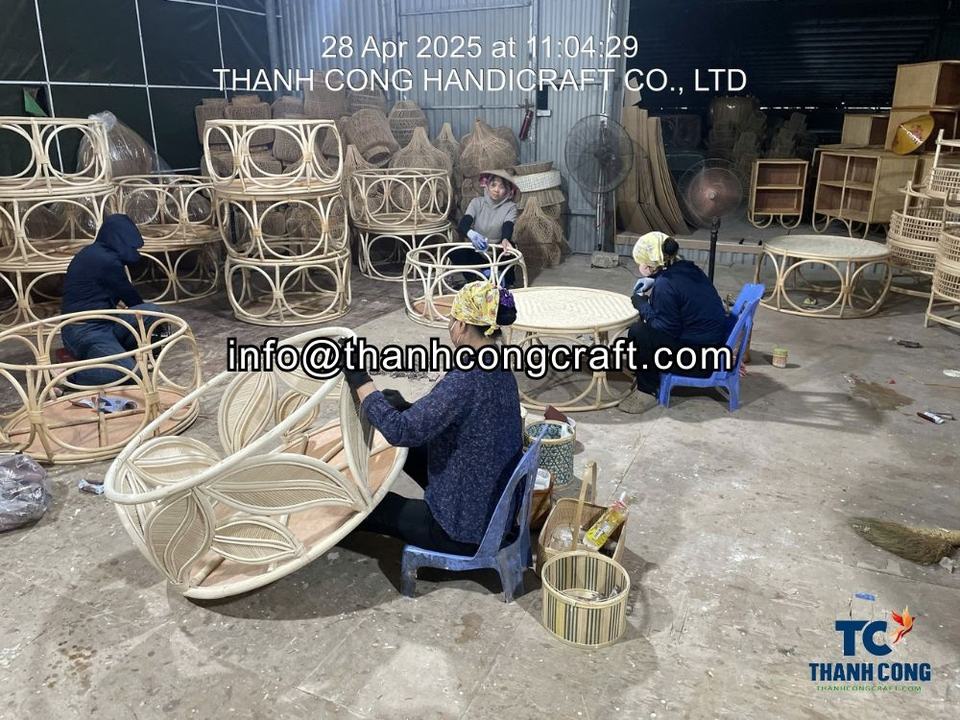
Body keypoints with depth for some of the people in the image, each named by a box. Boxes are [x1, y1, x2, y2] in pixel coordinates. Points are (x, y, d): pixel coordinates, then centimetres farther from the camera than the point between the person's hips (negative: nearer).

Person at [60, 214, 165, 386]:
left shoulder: (92, 253, 13)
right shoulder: (107, 260, -16)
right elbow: (129, 295, -4)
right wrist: (149, 317, 13)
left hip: (89, 327, 9)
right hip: (86, 332, -9)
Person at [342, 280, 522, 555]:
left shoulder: (467, 379, -29)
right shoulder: (500, 371, 0)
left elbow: (401, 431, -30)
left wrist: (359, 380, -21)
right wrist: (406, 409, 8)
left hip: (466, 528, -8)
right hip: (497, 510, 8)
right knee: (410, 449, 22)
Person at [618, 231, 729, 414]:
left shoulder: (665, 285, -22)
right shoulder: (686, 268, 4)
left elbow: (668, 329, -18)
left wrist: (641, 303, -9)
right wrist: (649, 297, 5)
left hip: (702, 358, -9)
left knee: (639, 334, -13)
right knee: (647, 325, 16)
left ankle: (648, 391, -1)